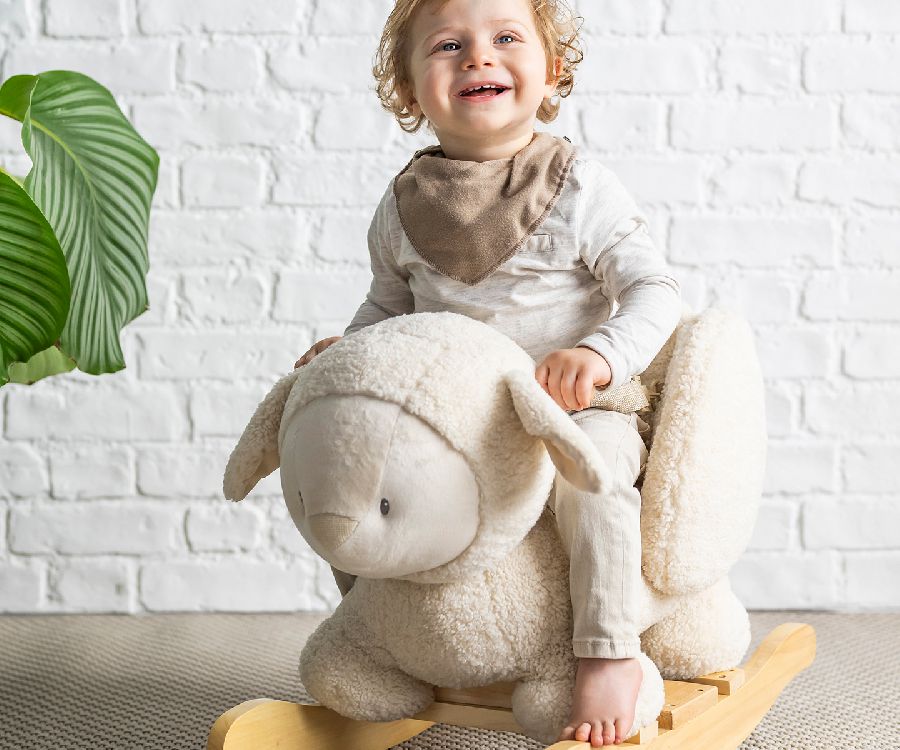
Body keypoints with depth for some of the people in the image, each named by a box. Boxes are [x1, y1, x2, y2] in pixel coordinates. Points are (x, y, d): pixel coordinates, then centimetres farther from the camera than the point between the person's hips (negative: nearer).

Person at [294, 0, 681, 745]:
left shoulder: (580, 189, -8)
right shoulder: (402, 206, 4)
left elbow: (655, 290, -10)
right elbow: (388, 306, 19)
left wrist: (601, 355, -29)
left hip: (574, 408, -4)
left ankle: (611, 652, -25)